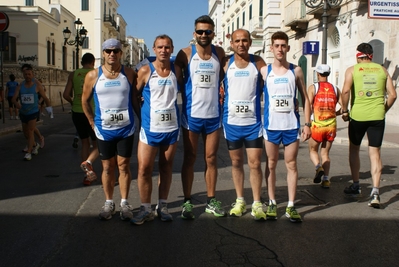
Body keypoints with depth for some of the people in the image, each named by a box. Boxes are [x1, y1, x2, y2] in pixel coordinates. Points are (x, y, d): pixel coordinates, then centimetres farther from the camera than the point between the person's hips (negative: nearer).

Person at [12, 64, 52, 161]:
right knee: (25, 133, 14)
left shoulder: (37, 85, -9)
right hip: (23, 112, 4)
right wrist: (17, 103, -32)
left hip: (33, 112, -4)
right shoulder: (20, 85, -4)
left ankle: (29, 152, -2)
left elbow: (45, 97, -2)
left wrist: (49, 107, -10)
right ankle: (35, 145, 40)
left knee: (30, 131, -9)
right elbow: (14, 98, -11)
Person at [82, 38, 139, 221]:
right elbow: (85, 100, 8)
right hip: (104, 130, 1)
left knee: (123, 166, 6)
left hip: (126, 129, 0)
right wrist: (92, 122, 4)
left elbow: (135, 99, 4)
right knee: (108, 167, 10)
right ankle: (108, 203, 22)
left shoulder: (129, 74, -2)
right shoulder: (93, 76, -2)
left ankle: (124, 203, 17)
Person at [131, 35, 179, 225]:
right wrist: (143, 115, 6)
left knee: (166, 168, 9)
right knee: (144, 168, -3)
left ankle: (162, 206, 21)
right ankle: (145, 209, 11)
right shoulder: (145, 71, -3)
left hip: (172, 127, 2)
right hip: (150, 128, -2)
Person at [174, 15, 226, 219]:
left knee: (211, 158, 10)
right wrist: (187, 99, -3)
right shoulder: (185, 54, -6)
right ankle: (187, 202, 15)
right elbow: (178, 80, 0)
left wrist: (213, 90, 5)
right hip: (191, 115, -2)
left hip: (213, 114, 3)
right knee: (189, 159, 5)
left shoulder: (219, 53, 3)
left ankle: (211, 201, 21)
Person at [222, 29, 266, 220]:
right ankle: (240, 200, 24)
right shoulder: (226, 63, 2)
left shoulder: (258, 63, 1)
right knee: (236, 162, 11)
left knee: (255, 163, -2)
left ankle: (257, 203, 10)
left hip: (253, 122, -1)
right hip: (231, 121, 1)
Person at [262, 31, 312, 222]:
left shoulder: (296, 71, 4)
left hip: (292, 125, 0)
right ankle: (272, 203, 17)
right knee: (271, 165, 7)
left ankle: (291, 206, 11)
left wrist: (307, 123, 1)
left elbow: (305, 98, 7)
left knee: (291, 165, 4)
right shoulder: (264, 71, 3)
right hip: (271, 125, 0)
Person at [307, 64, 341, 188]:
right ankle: (326, 179, 5)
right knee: (325, 153, 14)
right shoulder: (335, 89, 7)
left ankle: (318, 167, -12)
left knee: (313, 150, 16)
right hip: (331, 125, 3)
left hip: (317, 125, -3)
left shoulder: (313, 87, -2)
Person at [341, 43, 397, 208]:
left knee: (354, 149, 17)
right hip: (377, 116, 2)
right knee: (375, 152, 5)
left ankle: (355, 186, 24)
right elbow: (392, 95, 6)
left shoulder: (352, 70, 2)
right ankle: (375, 192, -6)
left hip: (357, 115, -1)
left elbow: (346, 91, -14)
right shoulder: (382, 70, 10)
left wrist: (344, 110, -3)